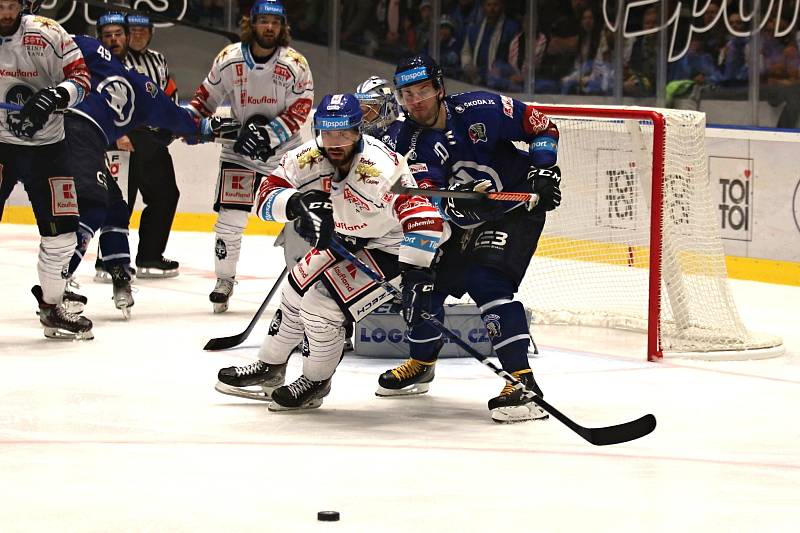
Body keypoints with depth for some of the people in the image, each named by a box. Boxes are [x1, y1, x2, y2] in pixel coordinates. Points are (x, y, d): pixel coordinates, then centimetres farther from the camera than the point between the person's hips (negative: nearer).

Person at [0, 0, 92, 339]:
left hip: (45, 145, 1)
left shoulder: (47, 35, -11)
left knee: (61, 231, 2)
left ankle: (51, 307, 20)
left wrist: (54, 96, -26)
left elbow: (80, 77, -8)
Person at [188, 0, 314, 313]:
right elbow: (206, 98, 6)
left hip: (284, 152, -1)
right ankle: (224, 280, 9)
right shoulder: (229, 59, -7)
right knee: (230, 217, -5)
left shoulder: (295, 64, -11)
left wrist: (269, 133, -26)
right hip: (239, 149, 1)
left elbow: (300, 111, -14)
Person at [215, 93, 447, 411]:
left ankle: (316, 383, 6)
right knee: (299, 287, 12)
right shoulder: (308, 159, -17)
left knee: (323, 302, -18)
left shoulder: (381, 169, -36)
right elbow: (267, 196, -16)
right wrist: (296, 203, -38)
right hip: (346, 241, 8)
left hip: (391, 247, -8)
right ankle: (270, 370, 34)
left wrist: (417, 275, -46)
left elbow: (423, 218, -41)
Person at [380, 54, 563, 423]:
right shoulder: (411, 143, -9)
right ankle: (421, 364, 34)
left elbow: (542, 127, -6)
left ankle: (523, 382, -29)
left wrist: (542, 169, -16)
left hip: (517, 208, -6)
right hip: (465, 219, 6)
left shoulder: (480, 109, -18)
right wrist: (452, 203, -44)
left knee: (487, 282, -24)